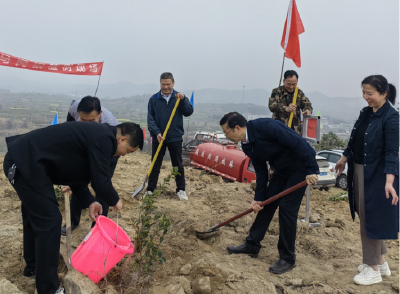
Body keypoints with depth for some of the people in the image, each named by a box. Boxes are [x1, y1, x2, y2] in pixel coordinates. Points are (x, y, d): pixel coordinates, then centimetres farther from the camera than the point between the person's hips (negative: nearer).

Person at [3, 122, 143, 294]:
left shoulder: (97, 134, 12)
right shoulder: (104, 139, -18)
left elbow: (74, 173, 17)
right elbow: (100, 182, -18)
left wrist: (89, 202, 11)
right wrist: (114, 201, 1)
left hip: (21, 159, 11)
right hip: (26, 164, -11)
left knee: (34, 216, 23)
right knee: (49, 221, -6)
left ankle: (33, 266, 44)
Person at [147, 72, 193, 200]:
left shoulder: (179, 97, 1)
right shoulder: (154, 99, 0)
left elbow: (189, 112, -9)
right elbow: (150, 118, -4)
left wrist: (183, 100, -24)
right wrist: (157, 133, -17)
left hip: (175, 138, 0)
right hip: (158, 138, 0)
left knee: (178, 165, 9)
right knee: (155, 165, 9)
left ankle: (181, 190, 20)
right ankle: (150, 189, 18)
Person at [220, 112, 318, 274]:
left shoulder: (266, 126, -29)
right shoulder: (247, 146, -2)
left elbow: (298, 143, -29)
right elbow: (261, 171, 5)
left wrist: (312, 170, -29)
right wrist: (258, 198, 1)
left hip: (301, 165, -8)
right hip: (282, 168, 8)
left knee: (287, 207, -9)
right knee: (267, 203, 9)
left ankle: (287, 258, 6)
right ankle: (252, 245, 23)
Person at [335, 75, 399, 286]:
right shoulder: (365, 112, 7)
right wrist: (344, 158, 26)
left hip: (377, 176, -8)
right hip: (359, 172, 8)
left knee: (371, 219, 1)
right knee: (367, 218, 17)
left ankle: (373, 270, 17)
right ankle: (381, 262, 34)